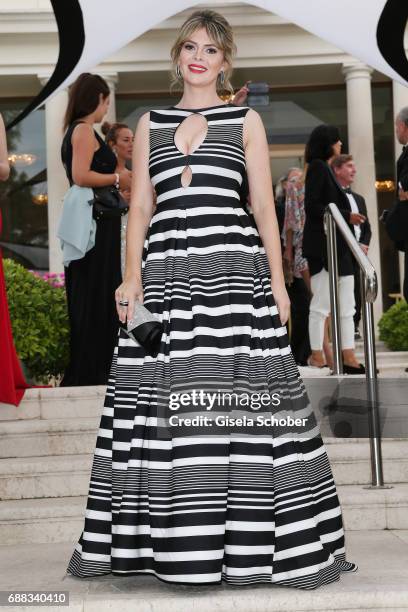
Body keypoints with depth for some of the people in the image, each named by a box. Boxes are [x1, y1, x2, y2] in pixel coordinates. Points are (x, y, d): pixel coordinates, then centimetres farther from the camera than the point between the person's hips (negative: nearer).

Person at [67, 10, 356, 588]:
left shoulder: (246, 120, 12)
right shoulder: (150, 123, 17)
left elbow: (264, 205, 7)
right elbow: (139, 208, 13)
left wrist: (277, 281, -1)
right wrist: (132, 277, 0)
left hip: (234, 268, -2)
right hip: (165, 271, 2)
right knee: (157, 407, 1)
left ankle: (251, 544, 3)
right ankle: (140, 541, 12)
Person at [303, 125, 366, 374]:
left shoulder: (326, 168, 20)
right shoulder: (317, 167, -7)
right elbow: (312, 206, -17)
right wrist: (346, 215, -16)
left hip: (338, 246, 10)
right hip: (323, 245, -10)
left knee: (347, 306, 7)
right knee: (321, 303, -7)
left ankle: (349, 357, 9)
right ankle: (317, 357, -2)